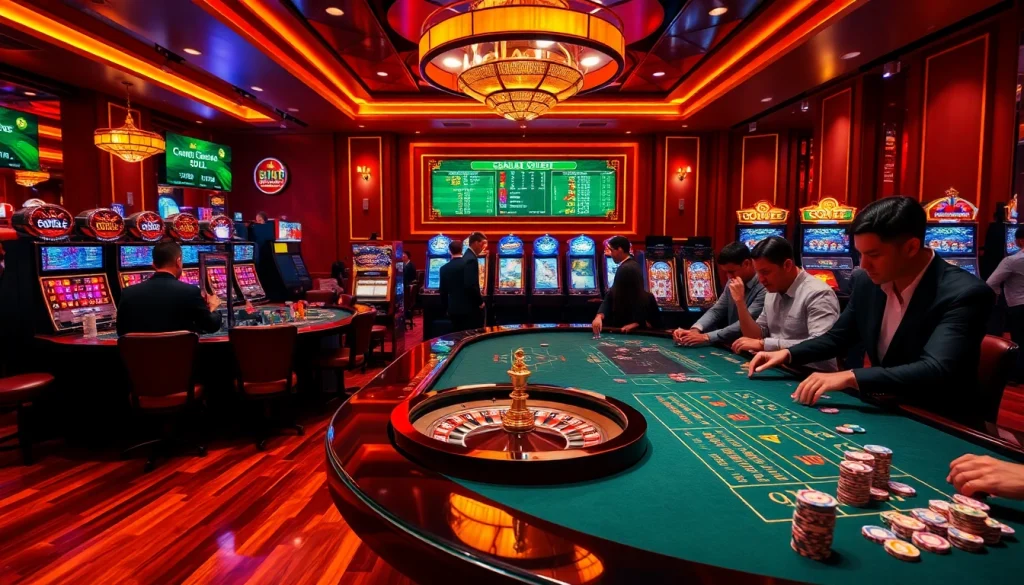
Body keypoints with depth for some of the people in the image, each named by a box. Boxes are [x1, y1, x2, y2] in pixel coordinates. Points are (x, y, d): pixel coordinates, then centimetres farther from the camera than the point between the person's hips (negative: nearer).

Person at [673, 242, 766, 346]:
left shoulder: (764, 287, -18)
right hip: (732, 344, 7)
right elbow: (716, 310, 7)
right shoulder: (733, 283, 6)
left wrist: (706, 337, -28)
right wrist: (695, 330, -12)